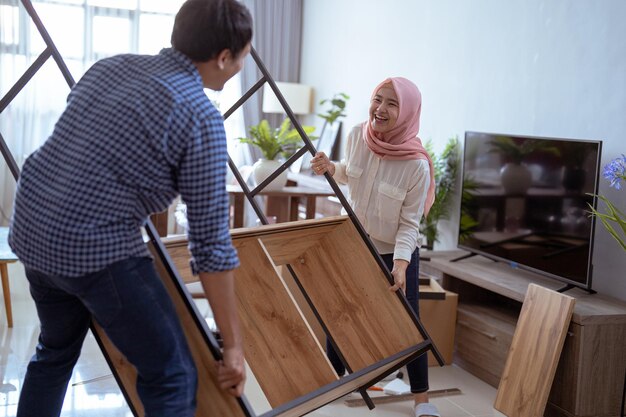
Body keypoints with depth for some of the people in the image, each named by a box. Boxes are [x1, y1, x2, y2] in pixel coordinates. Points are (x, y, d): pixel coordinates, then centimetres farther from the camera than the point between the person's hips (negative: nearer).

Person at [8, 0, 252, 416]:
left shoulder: (111, 65, 9)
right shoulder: (201, 117, -13)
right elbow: (211, 243, -12)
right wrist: (233, 345, -5)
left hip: (30, 231, 9)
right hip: (96, 248, -8)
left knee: (55, 351, 29)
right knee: (172, 377, 3)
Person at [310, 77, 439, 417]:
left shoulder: (416, 165, -27)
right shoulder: (357, 136, -14)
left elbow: (409, 224, -20)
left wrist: (400, 263, -31)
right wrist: (330, 169, -12)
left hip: (396, 252, -4)